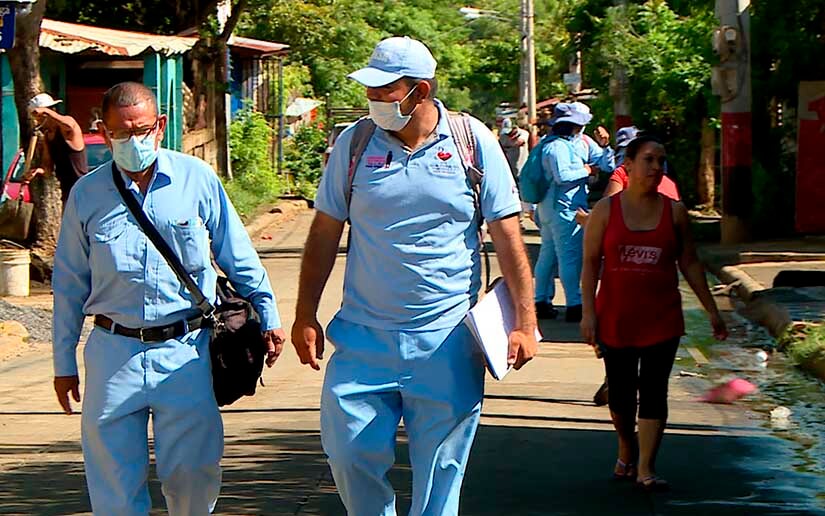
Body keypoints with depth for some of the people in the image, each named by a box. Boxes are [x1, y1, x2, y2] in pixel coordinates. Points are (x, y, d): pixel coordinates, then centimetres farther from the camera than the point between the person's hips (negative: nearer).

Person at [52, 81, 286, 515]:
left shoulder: (197, 179, 1)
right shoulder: (86, 194, 4)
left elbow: (239, 259, 11)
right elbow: (69, 284, 11)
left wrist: (267, 317, 14)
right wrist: (64, 363, 12)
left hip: (185, 352, -1)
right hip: (114, 353, 1)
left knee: (193, 475, 2)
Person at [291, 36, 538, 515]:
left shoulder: (474, 141, -2)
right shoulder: (354, 142, 2)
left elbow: (507, 234, 0)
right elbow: (326, 232, 8)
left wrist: (525, 320, -4)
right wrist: (306, 315, 5)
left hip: (447, 342, -1)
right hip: (364, 336, 1)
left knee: (440, 468, 5)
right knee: (349, 450, -1)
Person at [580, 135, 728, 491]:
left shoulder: (674, 211, 4)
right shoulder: (606, 210, -1)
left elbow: (689, 263, 9)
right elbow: (590, 263, -1)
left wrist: (711, 310, 9)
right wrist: (588, 312, -9)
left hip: (662, 317, 0)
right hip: (615, 317, 0)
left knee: (654, 391, -6)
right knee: (621, 390, 9)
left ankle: (645, 468, -4)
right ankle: (626, 451, 34)